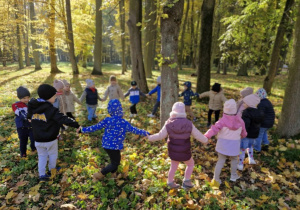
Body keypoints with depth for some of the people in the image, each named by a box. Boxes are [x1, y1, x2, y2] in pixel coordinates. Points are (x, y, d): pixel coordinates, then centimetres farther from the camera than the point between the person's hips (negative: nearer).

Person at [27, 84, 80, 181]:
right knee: (53, 154, 20)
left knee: (42, 156, 19)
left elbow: (29, 117, 17)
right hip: (50, 140, -4)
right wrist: (77, 125, -27)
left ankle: (42, 175, 20)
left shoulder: (32, 107, -3)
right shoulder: (52, 110, -23)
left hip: (38, 140, 5)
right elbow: (64, 119, -29)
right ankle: (52, 169, 38)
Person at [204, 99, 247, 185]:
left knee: (220, 161, 10)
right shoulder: (239, 120, -7)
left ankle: (216, 178, 13)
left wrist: (206, 136, -24)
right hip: (234, 145, 2)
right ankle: (233, 176, 39)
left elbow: (214, 129, -27)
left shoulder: (223, 120, -17)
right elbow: (243, 132, 8)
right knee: (234, 159, 26)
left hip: (223, 145, -1)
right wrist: (243, 136, 29)